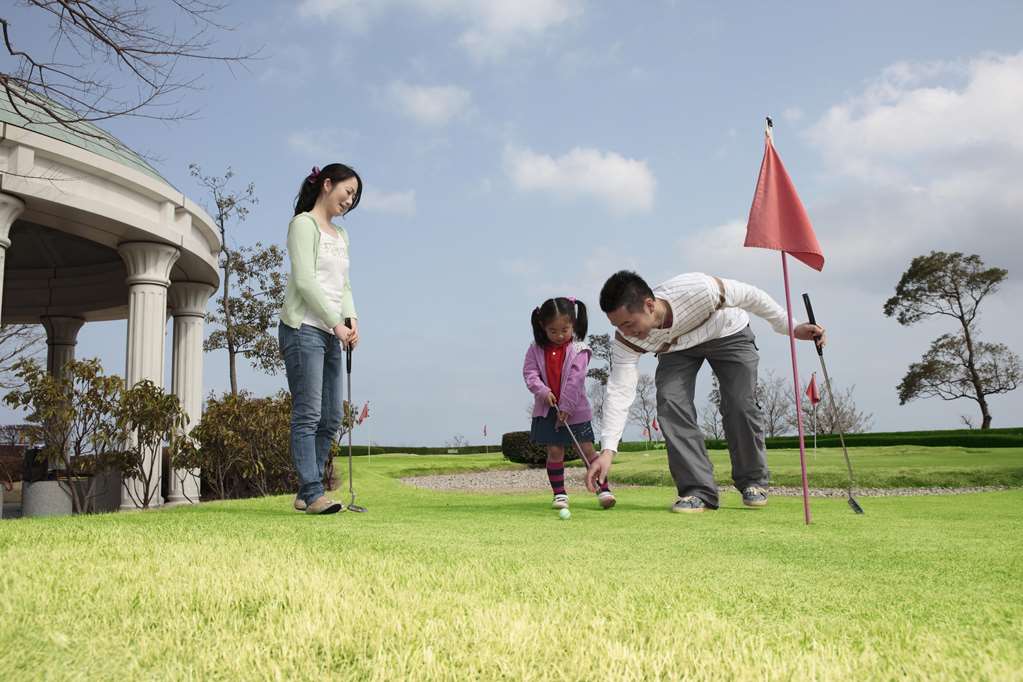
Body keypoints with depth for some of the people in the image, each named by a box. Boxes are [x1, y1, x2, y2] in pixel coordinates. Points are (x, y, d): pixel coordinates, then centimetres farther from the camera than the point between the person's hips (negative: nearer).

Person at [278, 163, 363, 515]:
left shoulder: (341, 235, 23)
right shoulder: (303, 224, -1)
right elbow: (305, 280, -11)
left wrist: (351, 320, 0)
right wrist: (336, 323, -13)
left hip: (331, 334, 8)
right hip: (304, 328, -8)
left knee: (331, 417, 4)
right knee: (308, 413, -10)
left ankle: (306, 493, 10)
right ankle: (312, 494, -9)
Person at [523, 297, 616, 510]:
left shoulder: (579, 350, -7)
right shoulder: (536, 349, 2)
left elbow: (575, 380, -13)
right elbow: (529, 372, -3)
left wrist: (565, 407, -16)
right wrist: (543, 391, -18)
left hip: (575, 410, -2)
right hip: (547, 410, 2)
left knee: (587, 448, -3)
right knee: (554, 451, 4)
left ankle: (603, 489, 3)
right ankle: (559, 493, 13)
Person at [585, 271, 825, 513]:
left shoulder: (699, 289, -43)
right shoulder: (626, 339, -32)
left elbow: (750, 296, -25)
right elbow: (619, 391, -29)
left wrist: (790, 328, -14)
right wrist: (608, 450, -36)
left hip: (728, 333, -2)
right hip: (676, 347, 2)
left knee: (741, 404, -15)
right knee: (669, 402, -20)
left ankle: (754, 482, 9)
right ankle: (698, 491, -12)